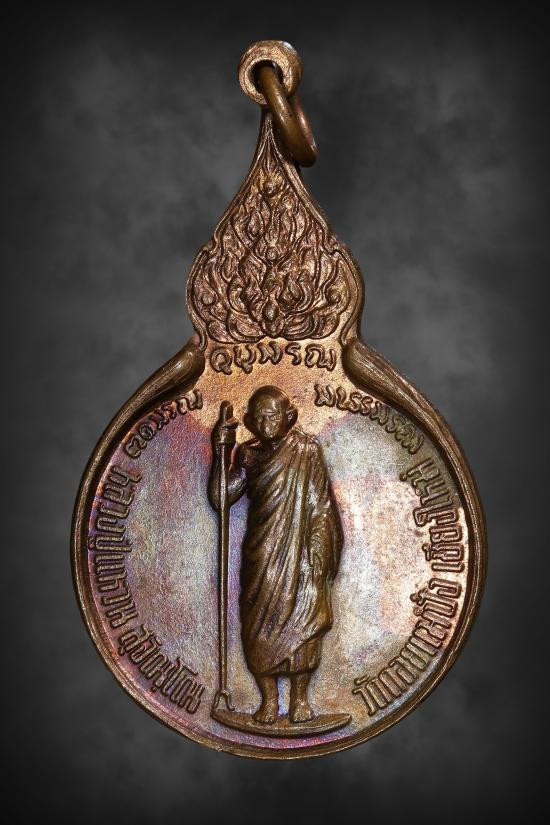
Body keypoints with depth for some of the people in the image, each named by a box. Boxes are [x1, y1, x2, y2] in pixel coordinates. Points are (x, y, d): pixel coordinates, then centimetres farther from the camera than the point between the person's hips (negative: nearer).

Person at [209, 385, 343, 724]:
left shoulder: (307, 450, -3)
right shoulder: (249, 454, 4)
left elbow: (320, 505, -4)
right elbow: (220, 498, -4)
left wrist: (316, 554, -10)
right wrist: (221, 450, -10)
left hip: (299, 552, -2)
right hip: (262, 555, 2)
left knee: (301, 618, -2)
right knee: (260, 623, 2)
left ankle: (300, 697, 12)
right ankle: (269, 699, 14)